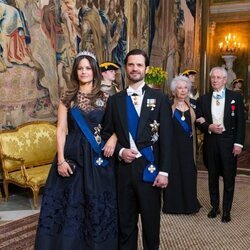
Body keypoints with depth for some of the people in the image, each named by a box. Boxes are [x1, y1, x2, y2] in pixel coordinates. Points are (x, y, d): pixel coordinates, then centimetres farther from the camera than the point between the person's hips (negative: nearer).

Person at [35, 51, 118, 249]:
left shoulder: (104, 98, 5)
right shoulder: (68, 98, 5)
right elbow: (61, 130, 1)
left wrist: (113, 138, -14)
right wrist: (61, 160, -8)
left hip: (97, 157, 0)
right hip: (72, 155, 0)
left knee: (97, 205, 5)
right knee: (69, 204, 4)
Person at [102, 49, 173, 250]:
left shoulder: (159, 98, 1)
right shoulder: (115, 100, 8)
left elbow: (166, 137, -3)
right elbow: (107, 133, 10)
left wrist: (164, 171, -9)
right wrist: (120, 151, -9)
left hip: (149, 167, -2)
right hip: (123, 168, 2)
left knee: (151, 220, 10)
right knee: (125, 221, 13)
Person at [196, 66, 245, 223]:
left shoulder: (236, 97, -1)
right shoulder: (203, 99, 6)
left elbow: (240, 122, -3)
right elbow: (198, 122, 6)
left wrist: (238, 143, -9)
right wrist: (209, 127, -14)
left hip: (228, 142, -2)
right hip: (210, 142, 3)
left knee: (229, 178, 3)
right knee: (213, 177, 12)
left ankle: (226, 210, 16)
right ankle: (215, 207, 27)